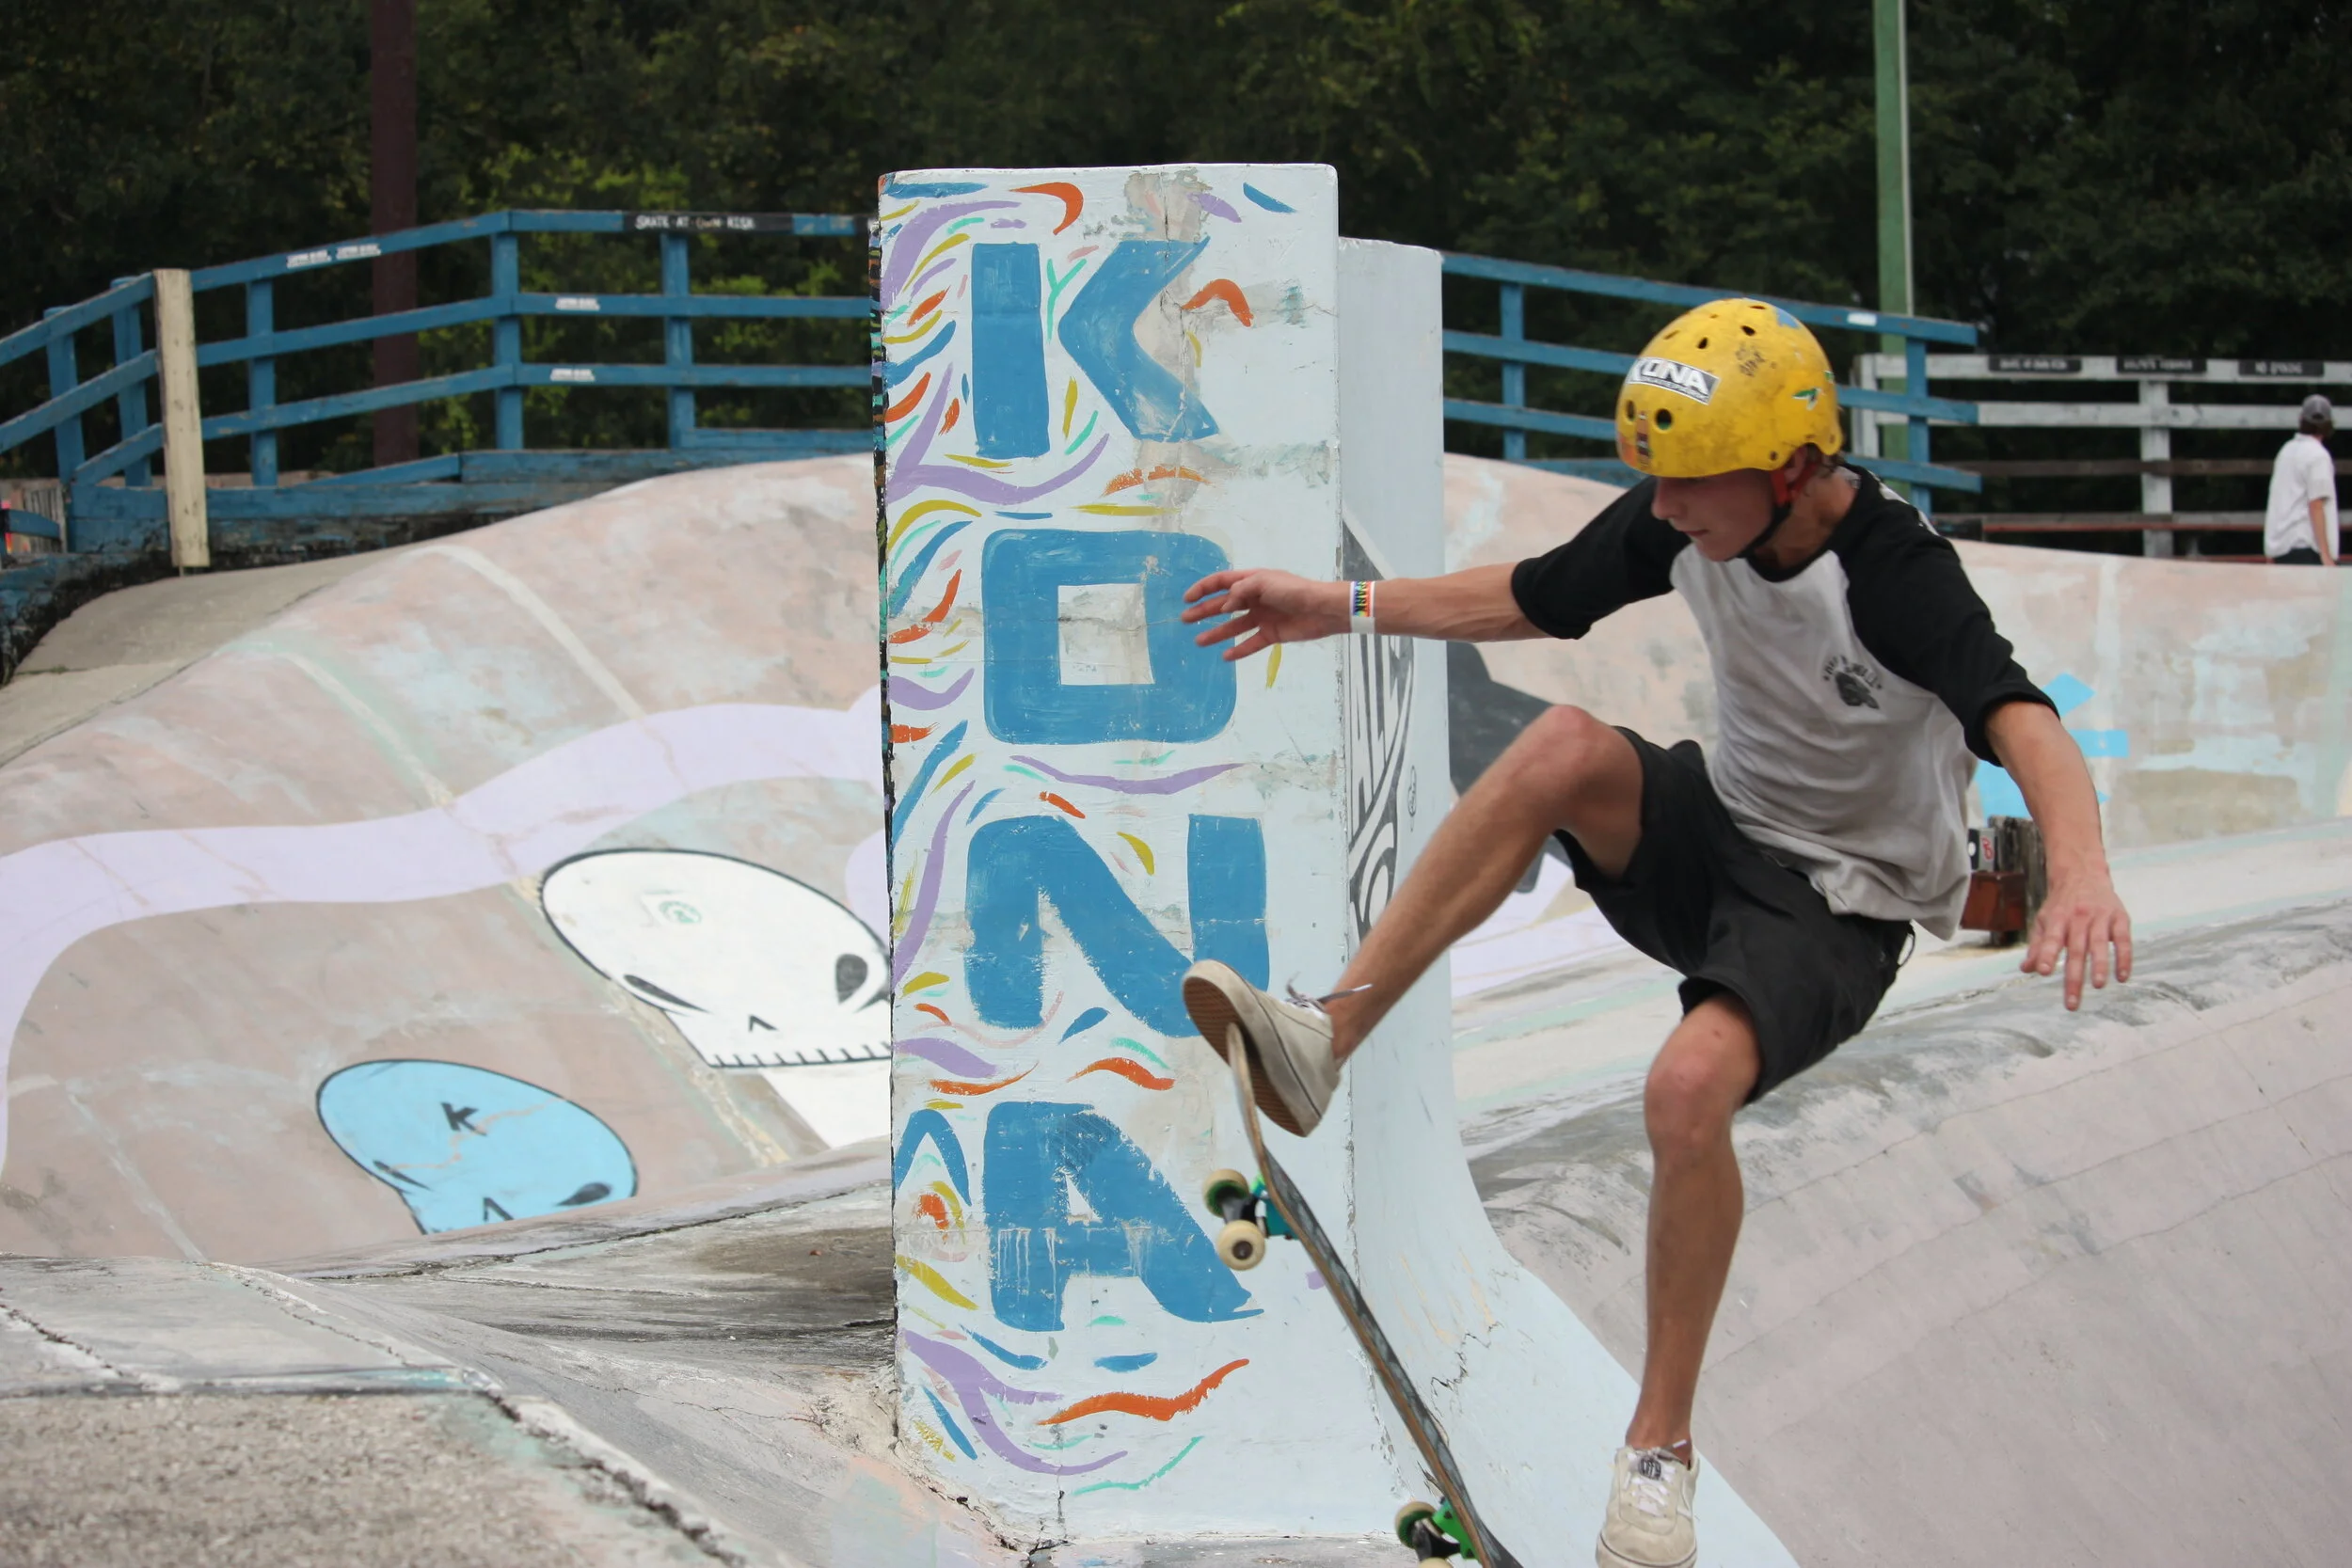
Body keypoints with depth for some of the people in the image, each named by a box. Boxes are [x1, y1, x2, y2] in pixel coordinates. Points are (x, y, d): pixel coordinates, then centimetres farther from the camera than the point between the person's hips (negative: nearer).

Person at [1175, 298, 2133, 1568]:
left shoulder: (1896, 571, -26)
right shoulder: (1676, 522, -8)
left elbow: (2019, 718, -41)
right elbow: (1531, 600, 8)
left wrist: (2080, 870, -61)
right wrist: (1342, 607, 2)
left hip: (1841, 904, -5)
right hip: (1717, 831, 5)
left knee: (1689, 1085, -33)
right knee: (1564, 747, -28)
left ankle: (1660, 1445, -13)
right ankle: (1324, 1037, -29)